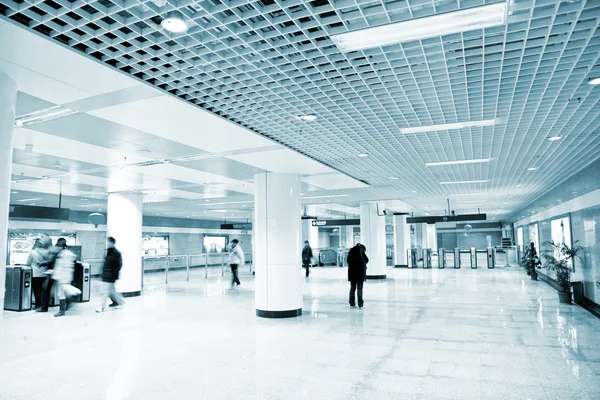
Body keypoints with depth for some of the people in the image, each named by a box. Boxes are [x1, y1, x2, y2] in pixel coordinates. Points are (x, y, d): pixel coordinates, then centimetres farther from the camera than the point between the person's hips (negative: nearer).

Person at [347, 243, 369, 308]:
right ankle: (360, 303, -1)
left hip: (351, 272, 5)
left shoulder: (351, 251, 9)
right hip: (359, 272, -5)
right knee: (359, 288, 0)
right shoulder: (360, 251, -9)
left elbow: (348, 261, 13)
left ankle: (352, 303, 14)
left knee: (352, 288, 12)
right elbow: (366, 260, -6)